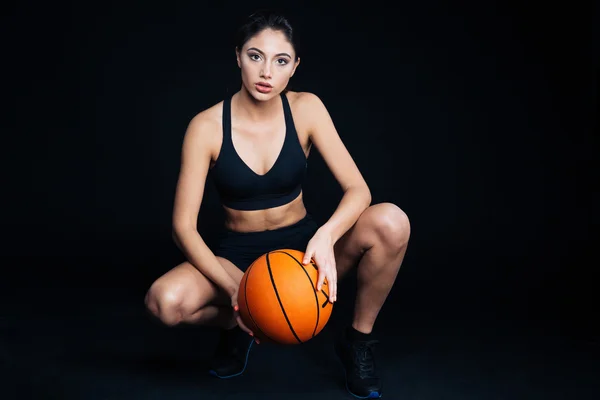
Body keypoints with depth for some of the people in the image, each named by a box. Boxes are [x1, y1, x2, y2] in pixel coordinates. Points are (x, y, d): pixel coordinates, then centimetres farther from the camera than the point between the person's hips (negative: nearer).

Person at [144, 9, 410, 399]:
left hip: (302, 245, 1)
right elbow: (184, 226, -16)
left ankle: (358, 338, -2)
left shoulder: (306, 108, -11)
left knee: (391, 222, -27)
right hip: (238, 254, -1)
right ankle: (238, 324, 5)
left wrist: (326, 236, -38)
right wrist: (232, 287, -31)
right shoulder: (207, 126, -15)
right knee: (165, 300, -32)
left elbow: (358, 189, -16)